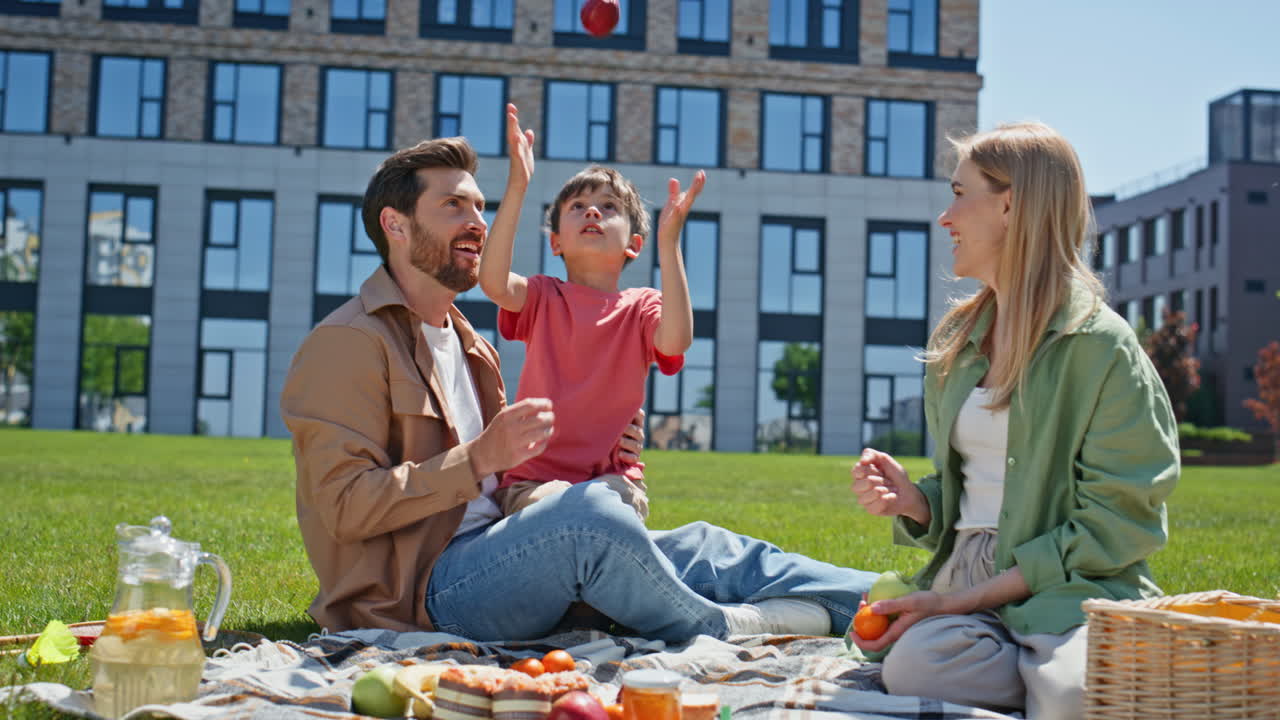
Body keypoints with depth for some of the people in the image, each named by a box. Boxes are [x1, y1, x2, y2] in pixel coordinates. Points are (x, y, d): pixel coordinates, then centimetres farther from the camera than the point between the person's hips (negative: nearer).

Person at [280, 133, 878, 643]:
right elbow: (347, 508, -17)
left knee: (695, 547, -3)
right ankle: (720, 628, -11)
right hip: (421, 590, -9)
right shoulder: (348, 344, -8)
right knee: (588, 512, -33)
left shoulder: (469, 346, 23)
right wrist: (479, 459, -25)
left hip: (487, 557, 9)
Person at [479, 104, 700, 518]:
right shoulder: (544, 297, 7)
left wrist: (669, 242, -25)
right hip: (535, 476, 0)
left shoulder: (641, 306, 6)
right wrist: (517, 187, -24)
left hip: (613, 476, 1)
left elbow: (675, 340, -18)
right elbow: (493, 281, -17)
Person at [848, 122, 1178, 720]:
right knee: (913, 668, -31)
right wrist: (913, 503, -2)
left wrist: (966, 597, -15)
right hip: (964, 580, 4)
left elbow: (1115, 524, -10)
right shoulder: (955, 340, 15)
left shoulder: (1099, 345, -5)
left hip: (1072, 588, -4)